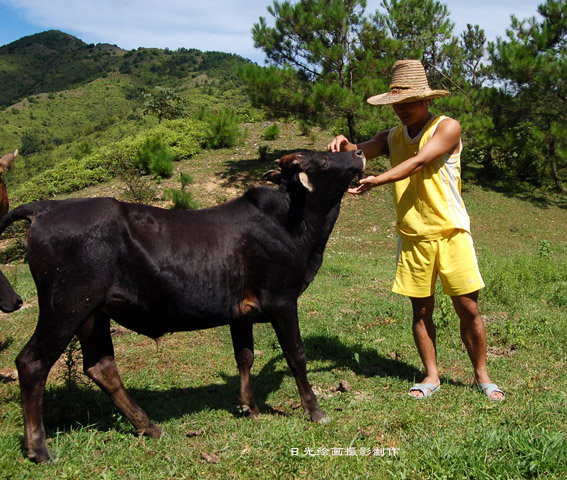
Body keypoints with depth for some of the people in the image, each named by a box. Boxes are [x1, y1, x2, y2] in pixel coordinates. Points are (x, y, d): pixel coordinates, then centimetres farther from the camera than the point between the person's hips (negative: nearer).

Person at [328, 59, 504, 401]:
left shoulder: (447, 127, -5)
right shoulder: (392, 136, 10)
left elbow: (419, 162, -19)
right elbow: (364, 151, -7)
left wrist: (376, 180, -31)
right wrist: (345, 147, -31)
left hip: (451, 232, -3)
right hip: (412, 236, 4)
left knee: (468, 309, 1)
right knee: (421, 310, 7)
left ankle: (482, 376, 19)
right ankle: (432, 376, 22)